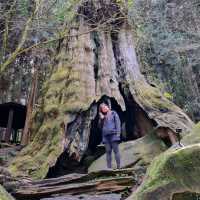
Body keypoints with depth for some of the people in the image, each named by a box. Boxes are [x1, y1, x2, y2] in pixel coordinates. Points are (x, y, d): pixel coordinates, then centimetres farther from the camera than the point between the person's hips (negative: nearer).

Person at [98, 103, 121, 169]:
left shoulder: (113, 113, 8)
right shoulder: (102, 117, 19)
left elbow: (118, 122, 0)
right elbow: (100, 126, 15)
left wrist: (118, 133, -9)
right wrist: (101, 119, 0)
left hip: (113, 134, -4)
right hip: (105, 136, 4)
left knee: (116, 150, -5)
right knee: (108, 152, 4)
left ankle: (118, 167, -3)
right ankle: (109, 167, 6)